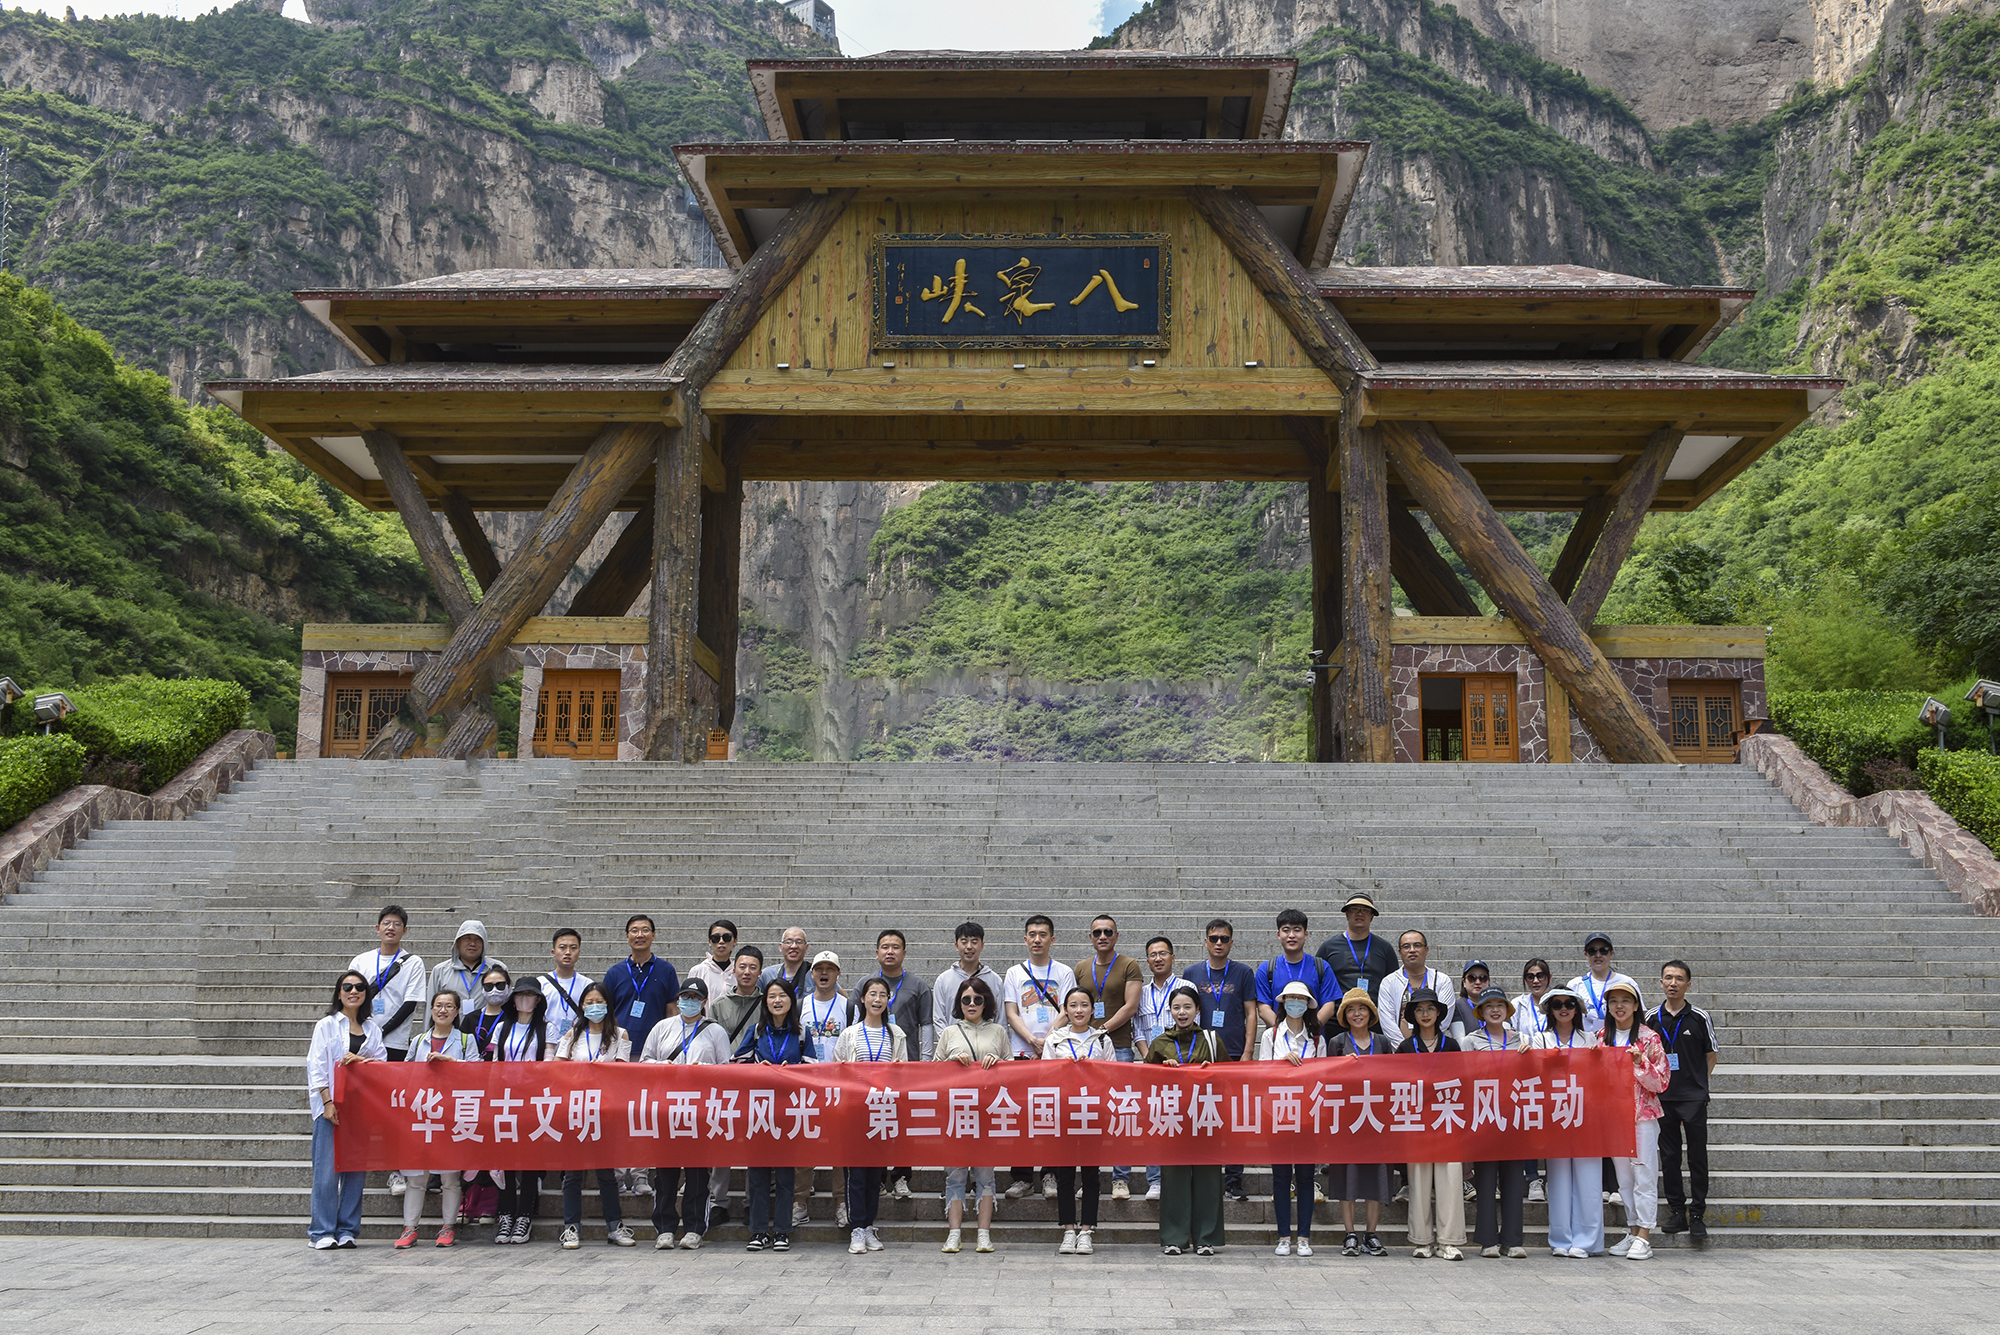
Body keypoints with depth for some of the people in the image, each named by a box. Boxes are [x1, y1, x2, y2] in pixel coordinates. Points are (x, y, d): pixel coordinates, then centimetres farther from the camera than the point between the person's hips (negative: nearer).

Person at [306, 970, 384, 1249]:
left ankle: (347, 1230, 9)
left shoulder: (372, 1028, 14)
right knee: (327, 1168, -6)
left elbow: (382, 1062, 9)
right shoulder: (327, 1025, 3)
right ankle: (322, 1232, 0)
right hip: (332, 1104, -4)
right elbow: (317, 1066, -3)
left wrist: (360, 1060, -11)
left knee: (356, 1167, 3)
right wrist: (327, 1102, -12)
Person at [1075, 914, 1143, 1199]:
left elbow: (1130, 1007, -5)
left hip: (1119, 1047, -3)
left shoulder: (1129, 966, 4)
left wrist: (1102, 1030, -11)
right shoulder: (1081, 968, 15)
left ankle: (1121, 1178, 1)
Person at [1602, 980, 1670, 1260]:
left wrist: (1640, 1063, -19)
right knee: (1623, 1175, 9)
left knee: (1644, 1174, -4)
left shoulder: (1649, 1038, -4)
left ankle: (1644, 1236, -2)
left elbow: (1661, 1082, -4)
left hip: (1643, 1114, -5)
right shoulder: (1602, 1038, 10)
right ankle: (1633, 1230, 16)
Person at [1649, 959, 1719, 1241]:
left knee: (1697, 1157, 0)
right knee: (1669, 1157, 5)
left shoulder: (1700, 1017, 0)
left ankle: (1697, 1215, 6)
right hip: (1663, 1098, 2)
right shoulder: (1652, 1019, 6)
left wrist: (1698, 1083, 2)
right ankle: (1677, 1212, 14)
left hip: (1694, 1098, -2)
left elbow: (1711, 1054, 7)